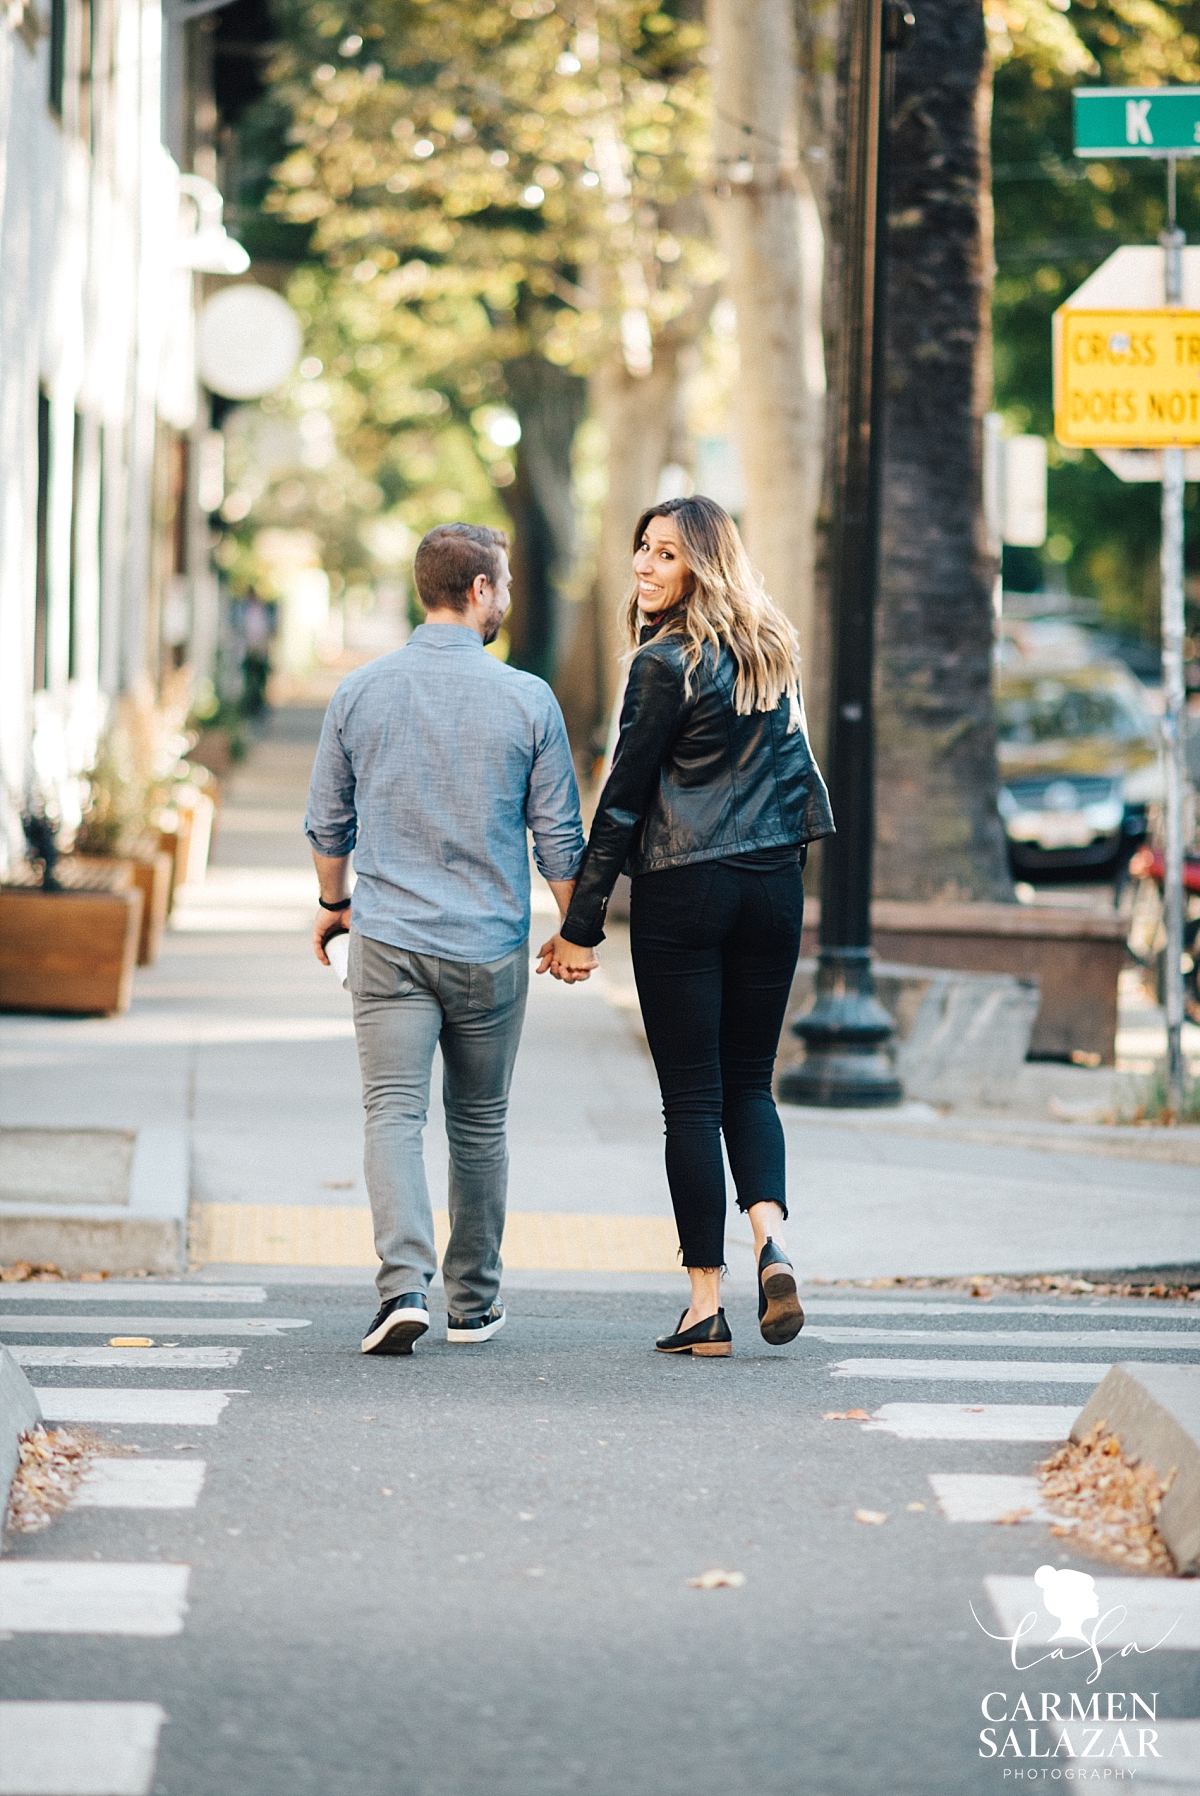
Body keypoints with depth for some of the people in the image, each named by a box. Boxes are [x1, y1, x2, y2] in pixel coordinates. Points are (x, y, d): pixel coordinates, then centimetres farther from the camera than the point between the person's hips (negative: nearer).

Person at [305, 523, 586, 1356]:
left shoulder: (361, 691, 0)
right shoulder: (527, 699, -6)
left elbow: (328, 821, 9)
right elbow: (559, 835, -1)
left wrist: (334, 903, 26)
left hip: (388, 940, 0)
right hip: (489, 946, 0)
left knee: (395, 1112, -3)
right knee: (480, 1124, 13)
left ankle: (405, 1283, -22)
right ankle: (473, 1301, 23)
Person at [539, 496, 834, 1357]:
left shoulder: (668, 664, -11)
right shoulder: (776, 652, 10)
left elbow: (624, 800, -10)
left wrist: (581, 924, -6)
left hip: (684, 892, -6)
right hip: (773, 886, 6)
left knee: (692, 1095, 0)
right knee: (750, 1083, 15)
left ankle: (707, 1302, 0)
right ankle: (772, 1235, -8)